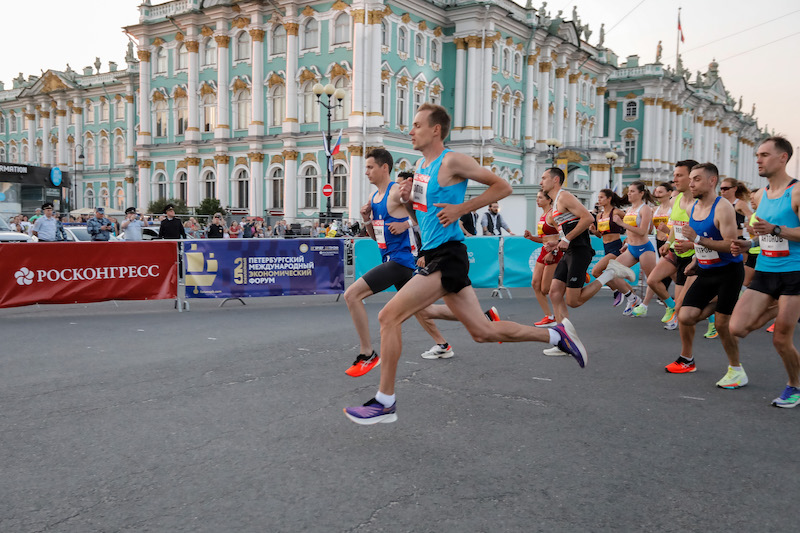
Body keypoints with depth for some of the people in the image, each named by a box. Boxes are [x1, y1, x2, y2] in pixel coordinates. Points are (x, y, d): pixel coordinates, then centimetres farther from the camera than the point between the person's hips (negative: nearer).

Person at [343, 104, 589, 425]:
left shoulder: (452, 161, -10)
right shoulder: (420, 166, 15)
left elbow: (503, 187, -9)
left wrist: (460, 208, -15)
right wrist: (407, 199, 5)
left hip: (446, 257, -9)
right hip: (434, 256, 9)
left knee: (389, 316, -12)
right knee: (483, 332, 12)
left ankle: (384, 403, -1)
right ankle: (556, 334, 25)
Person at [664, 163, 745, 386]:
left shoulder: (723, 208, -19)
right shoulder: (693, 208, 6)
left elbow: (731, 244, -27)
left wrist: (698, 239, -33)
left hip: (728, 271, -7)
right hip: (705, 271, 7)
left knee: (723, 324, -5)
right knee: (685, 317, -1)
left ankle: (736, 369, 14)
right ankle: (687, 360, 22)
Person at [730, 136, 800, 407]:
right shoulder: (760, 196, 11)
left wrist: (775, 230, -30)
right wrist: (746, 244, 5)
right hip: (764, 271, 6)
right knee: (737, 328, -6)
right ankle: (777, 309, 21)